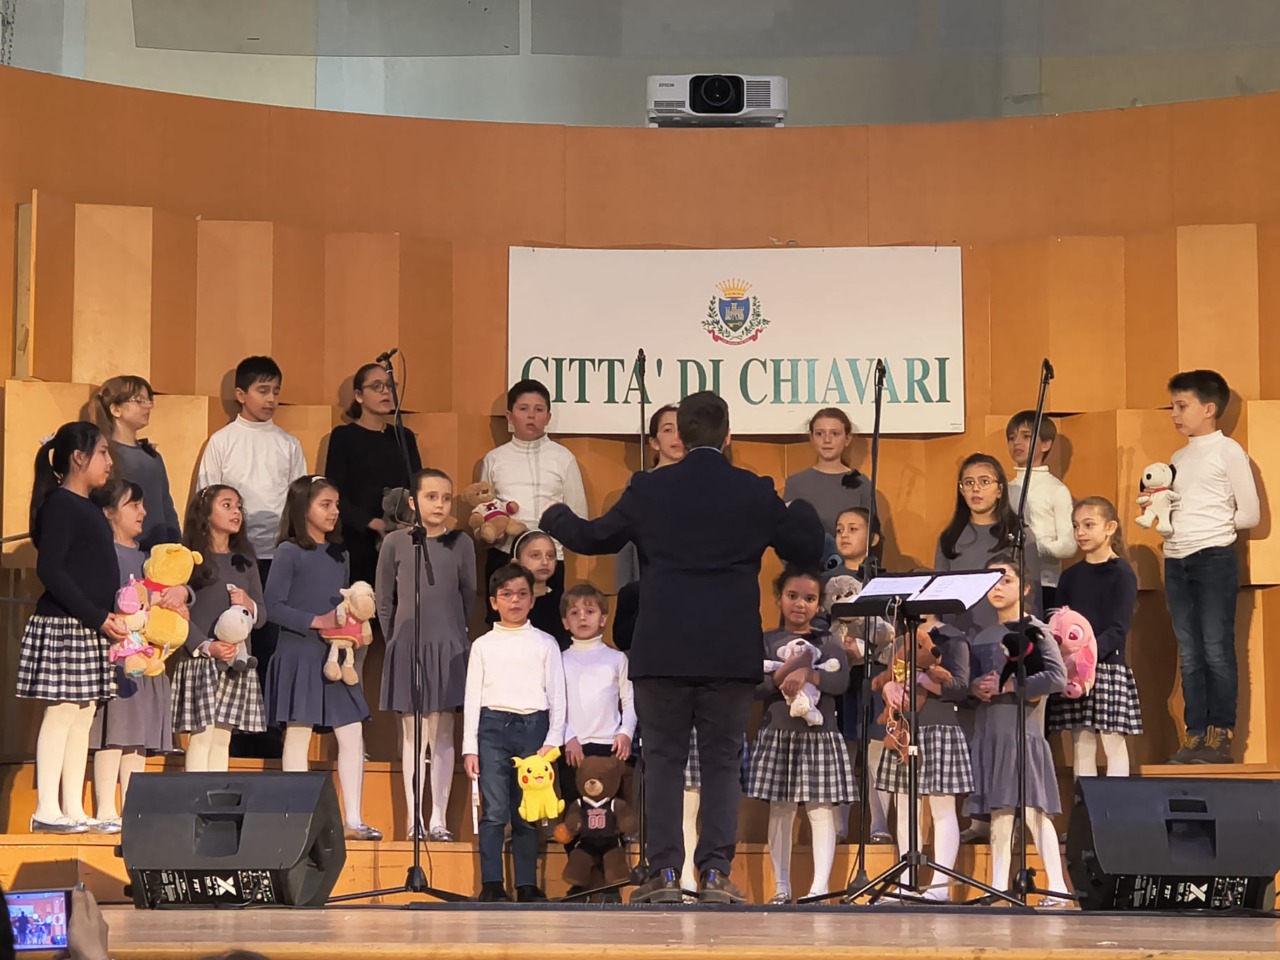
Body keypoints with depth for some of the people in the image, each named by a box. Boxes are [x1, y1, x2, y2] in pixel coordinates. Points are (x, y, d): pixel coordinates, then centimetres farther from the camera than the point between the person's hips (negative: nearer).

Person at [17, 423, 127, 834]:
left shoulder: (90, 508, 17)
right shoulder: (60, 505, -10)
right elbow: (49, 570, -17)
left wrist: (111, 618, 6)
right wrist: (98, 617, -19)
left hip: (91, 629, 9)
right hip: (62, 626, -9)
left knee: (84, 716, 9)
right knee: (61, 712, -7)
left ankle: (73, 810, 12)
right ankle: (46, 810, -3)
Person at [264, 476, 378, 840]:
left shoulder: (339, 554, 15)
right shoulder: (290, 552, -5)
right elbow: (273, 606, -12)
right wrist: (316, 621, -17)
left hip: (337, 656, 6)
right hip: (300, 655, -6)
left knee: (352, 734, 0)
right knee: (299, 733, -1)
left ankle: (353, 819, 3)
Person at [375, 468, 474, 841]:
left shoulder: (461, 543, 1)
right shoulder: (395, 542, 1)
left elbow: (469, 597, 8)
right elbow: (384, 599, 7)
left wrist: (453, 634, 7)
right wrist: (394, 637, 5)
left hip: (448, 649, 0)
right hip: (406, 646, 0)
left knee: (441, 734, 2)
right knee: (411, 733, 3)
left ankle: (438, 819, 5)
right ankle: (414, 820, 7)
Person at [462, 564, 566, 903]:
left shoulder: (545, 644, 12)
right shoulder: (483, 645, 12)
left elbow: (557, 696, 9)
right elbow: (472, 697, 10)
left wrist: (552, 740, -2)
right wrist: (469, 747, 2)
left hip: (533, 726, 0)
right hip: (493, 726, 0)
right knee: (494, 810, -8)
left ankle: (527, 885, 4)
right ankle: (491, 884, -7)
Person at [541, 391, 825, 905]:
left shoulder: (648, 489, 0)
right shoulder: (755, 492, 0)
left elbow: (591, 538, 12)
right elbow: (808, 547, 8)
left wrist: (554, 516, 32)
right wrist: (800, 508, 29)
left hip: (663, 650, 0)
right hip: (731, 651, 0)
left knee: (663, 760, 6)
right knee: (722, 763, 5)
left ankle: (664, 873, 2)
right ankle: (716, 873, 0)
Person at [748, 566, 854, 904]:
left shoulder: (828, 643, 8)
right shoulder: (766, 642, 7)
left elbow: (841, 681, -8)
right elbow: (753, 686, -4)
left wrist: (807, 674, -21)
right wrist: (781, 676, -20)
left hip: (820, 736, 0)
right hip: (777, 735, 0)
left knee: (821, 810, -5)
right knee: (780, 810, 4)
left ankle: (820, 886, -5)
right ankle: (781, 887, 12)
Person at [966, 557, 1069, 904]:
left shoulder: (1035, 630, 0)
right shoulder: (980, 638, 17)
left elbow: (1058, 677, -12)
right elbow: (968, 681, 20)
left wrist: (1007, 686, -14)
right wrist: (976, 687, -4)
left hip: (1024, 733, -6)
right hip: (989, 735, 6)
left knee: (1033, 810, -11)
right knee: (999, 814, 6)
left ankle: (1057, 887, -9)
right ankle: (999, 888, 9)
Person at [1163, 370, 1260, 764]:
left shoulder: (1228, 451, -3)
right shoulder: (1178, 458, 17)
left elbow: (1250, 514, -5)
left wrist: (1211, 528, -1)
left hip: (1214, 558, -7)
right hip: (1176, 561, 7)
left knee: (1216, 650, -5)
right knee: (1189, 655, 7)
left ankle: (1221, 736, -1)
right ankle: (1196, 735, 9)